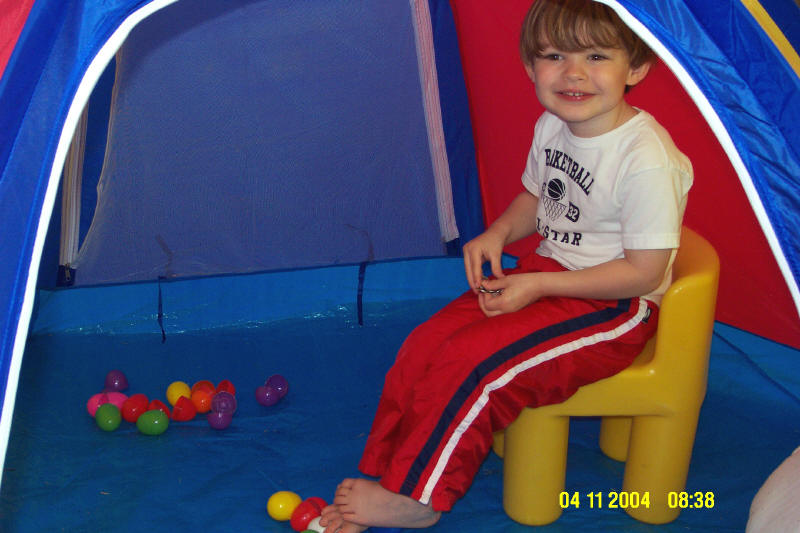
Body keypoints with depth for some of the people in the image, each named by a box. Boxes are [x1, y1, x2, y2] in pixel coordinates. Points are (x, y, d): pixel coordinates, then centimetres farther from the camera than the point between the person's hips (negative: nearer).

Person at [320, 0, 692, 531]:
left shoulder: (646, 160, -24)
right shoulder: (551, 128, 1)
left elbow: (644, 272, -21)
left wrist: (538, 286, -20)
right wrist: (497, 233, -2)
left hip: (615, 307, -8)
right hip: (546, 274, 8)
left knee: (472, 365, -24)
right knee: (428, 342, -8)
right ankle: (381, 475, 2)